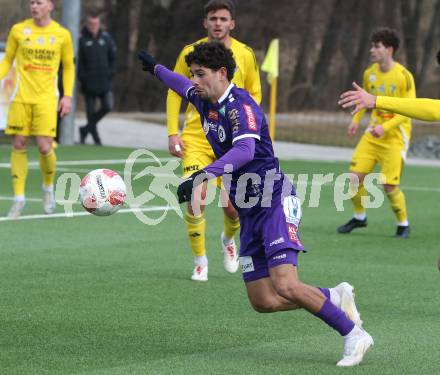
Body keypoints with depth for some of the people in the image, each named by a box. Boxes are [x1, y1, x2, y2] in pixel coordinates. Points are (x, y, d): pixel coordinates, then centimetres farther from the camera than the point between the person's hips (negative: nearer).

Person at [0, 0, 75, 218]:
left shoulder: (62, 34, 2)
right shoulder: (18, 30, 3)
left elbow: (68, 67, 12)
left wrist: (67, 96, 3)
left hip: (46, 99, -1)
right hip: (21, 97, 1)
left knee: (45, 147, -11)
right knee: (19, 146, -1)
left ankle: (48, 187, 18)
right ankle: (18, 199, 8)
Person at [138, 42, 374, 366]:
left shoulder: (240, 106, -17)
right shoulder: (206, 101, 10)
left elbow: (245, 149, -36)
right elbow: (184, 86, 36)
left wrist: (203, 176, -48)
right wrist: (156, 68, 52)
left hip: (275, 203, -9)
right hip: (249, 212, 9)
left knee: (286, 287, -24)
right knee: (264, 301, 0)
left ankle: (354, 334, -10)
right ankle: (335, 298, 19)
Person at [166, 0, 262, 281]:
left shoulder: (245, 55, 0)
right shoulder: (191, 53, -2)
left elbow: (255, 93, 10)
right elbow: (174, 92, 6)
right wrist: (173, 133, -2)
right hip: (196, 137, 0)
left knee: (233, 206, -2)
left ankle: (228, 239, 34)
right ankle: (200, 261, 4)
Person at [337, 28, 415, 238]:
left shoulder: (403, 76, -14)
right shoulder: (370, 74, 4)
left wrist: (385, 127, -24)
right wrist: (356, 120, 7)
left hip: (395, 136, -5)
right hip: (373, 134, 5)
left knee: (389, 186, -10)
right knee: (355, 177, -5)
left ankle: (403, 224, 13)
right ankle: (359, 217, 19)